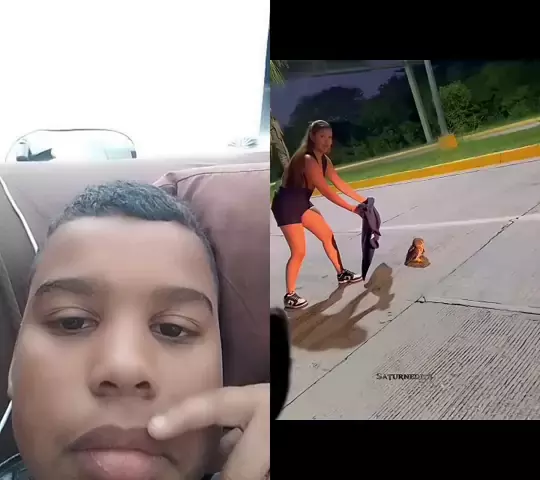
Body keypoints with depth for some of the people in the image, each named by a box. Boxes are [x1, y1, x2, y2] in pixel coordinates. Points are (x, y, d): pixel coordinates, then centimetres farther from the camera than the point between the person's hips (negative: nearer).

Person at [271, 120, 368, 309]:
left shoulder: (324, 160, 4)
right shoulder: (308, 160, -26)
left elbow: (340, 184, 10)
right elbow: (325, 191, -26)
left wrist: (362, 200, 9)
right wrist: (351, 208, -22)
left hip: (302, 203, 9)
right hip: (286, 205, -9)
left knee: (327, 235, 15)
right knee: (299, 252, -10)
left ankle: (342, 274, 31)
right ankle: (290, 296, 2)